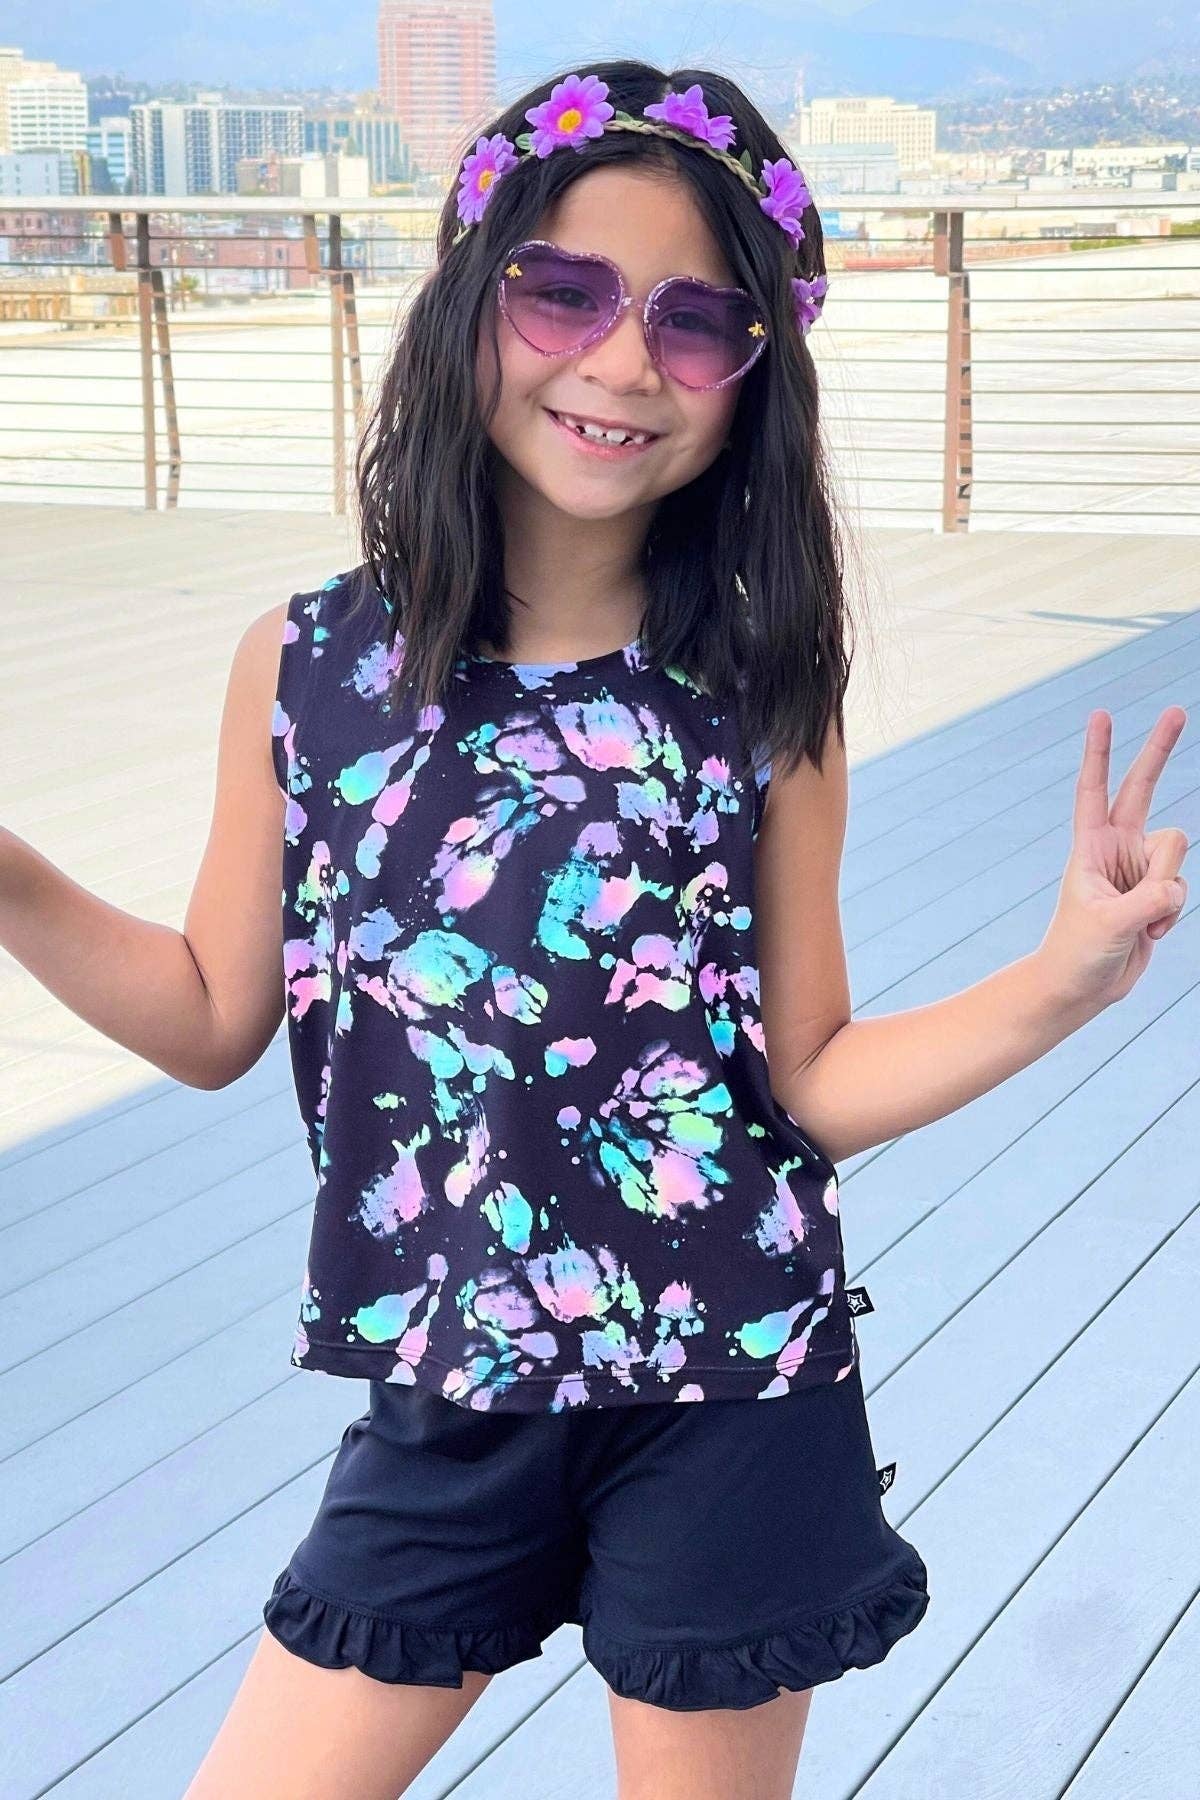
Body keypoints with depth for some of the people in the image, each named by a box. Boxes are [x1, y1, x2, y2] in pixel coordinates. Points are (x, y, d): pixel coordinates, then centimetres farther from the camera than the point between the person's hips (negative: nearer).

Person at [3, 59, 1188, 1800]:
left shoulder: (764, 694, -8)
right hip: (444, 1409, 2)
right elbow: (217, 1020, 4)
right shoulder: (304, 669, -4)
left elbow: (809, 1081, -4)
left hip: (731, 1410, -1)